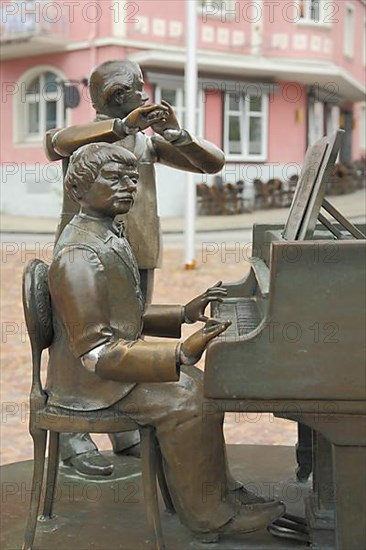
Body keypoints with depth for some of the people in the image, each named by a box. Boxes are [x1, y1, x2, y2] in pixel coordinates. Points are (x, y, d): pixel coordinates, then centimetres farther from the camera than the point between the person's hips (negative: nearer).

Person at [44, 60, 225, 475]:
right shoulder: (81, 137, -1)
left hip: (138, 258, 5)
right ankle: (73, 440, 2)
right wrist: (123, 125, -37)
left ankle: (127, 433, 20)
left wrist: (175, 132, -10)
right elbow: (57, 143, -28)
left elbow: (213, 163, 8)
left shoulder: (147, 140, 12)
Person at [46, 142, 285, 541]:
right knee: (189, 403, -19)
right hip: (89, 381, -11)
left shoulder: (108, 237, 10)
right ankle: (208, 518, -3)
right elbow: (97, 353, -30)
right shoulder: (79, 257, -25)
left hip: (112, 357, 11)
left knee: (202, 386, 10)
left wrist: (185, 313, 4)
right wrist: (181, 354, -36)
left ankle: (217, 493, 18)